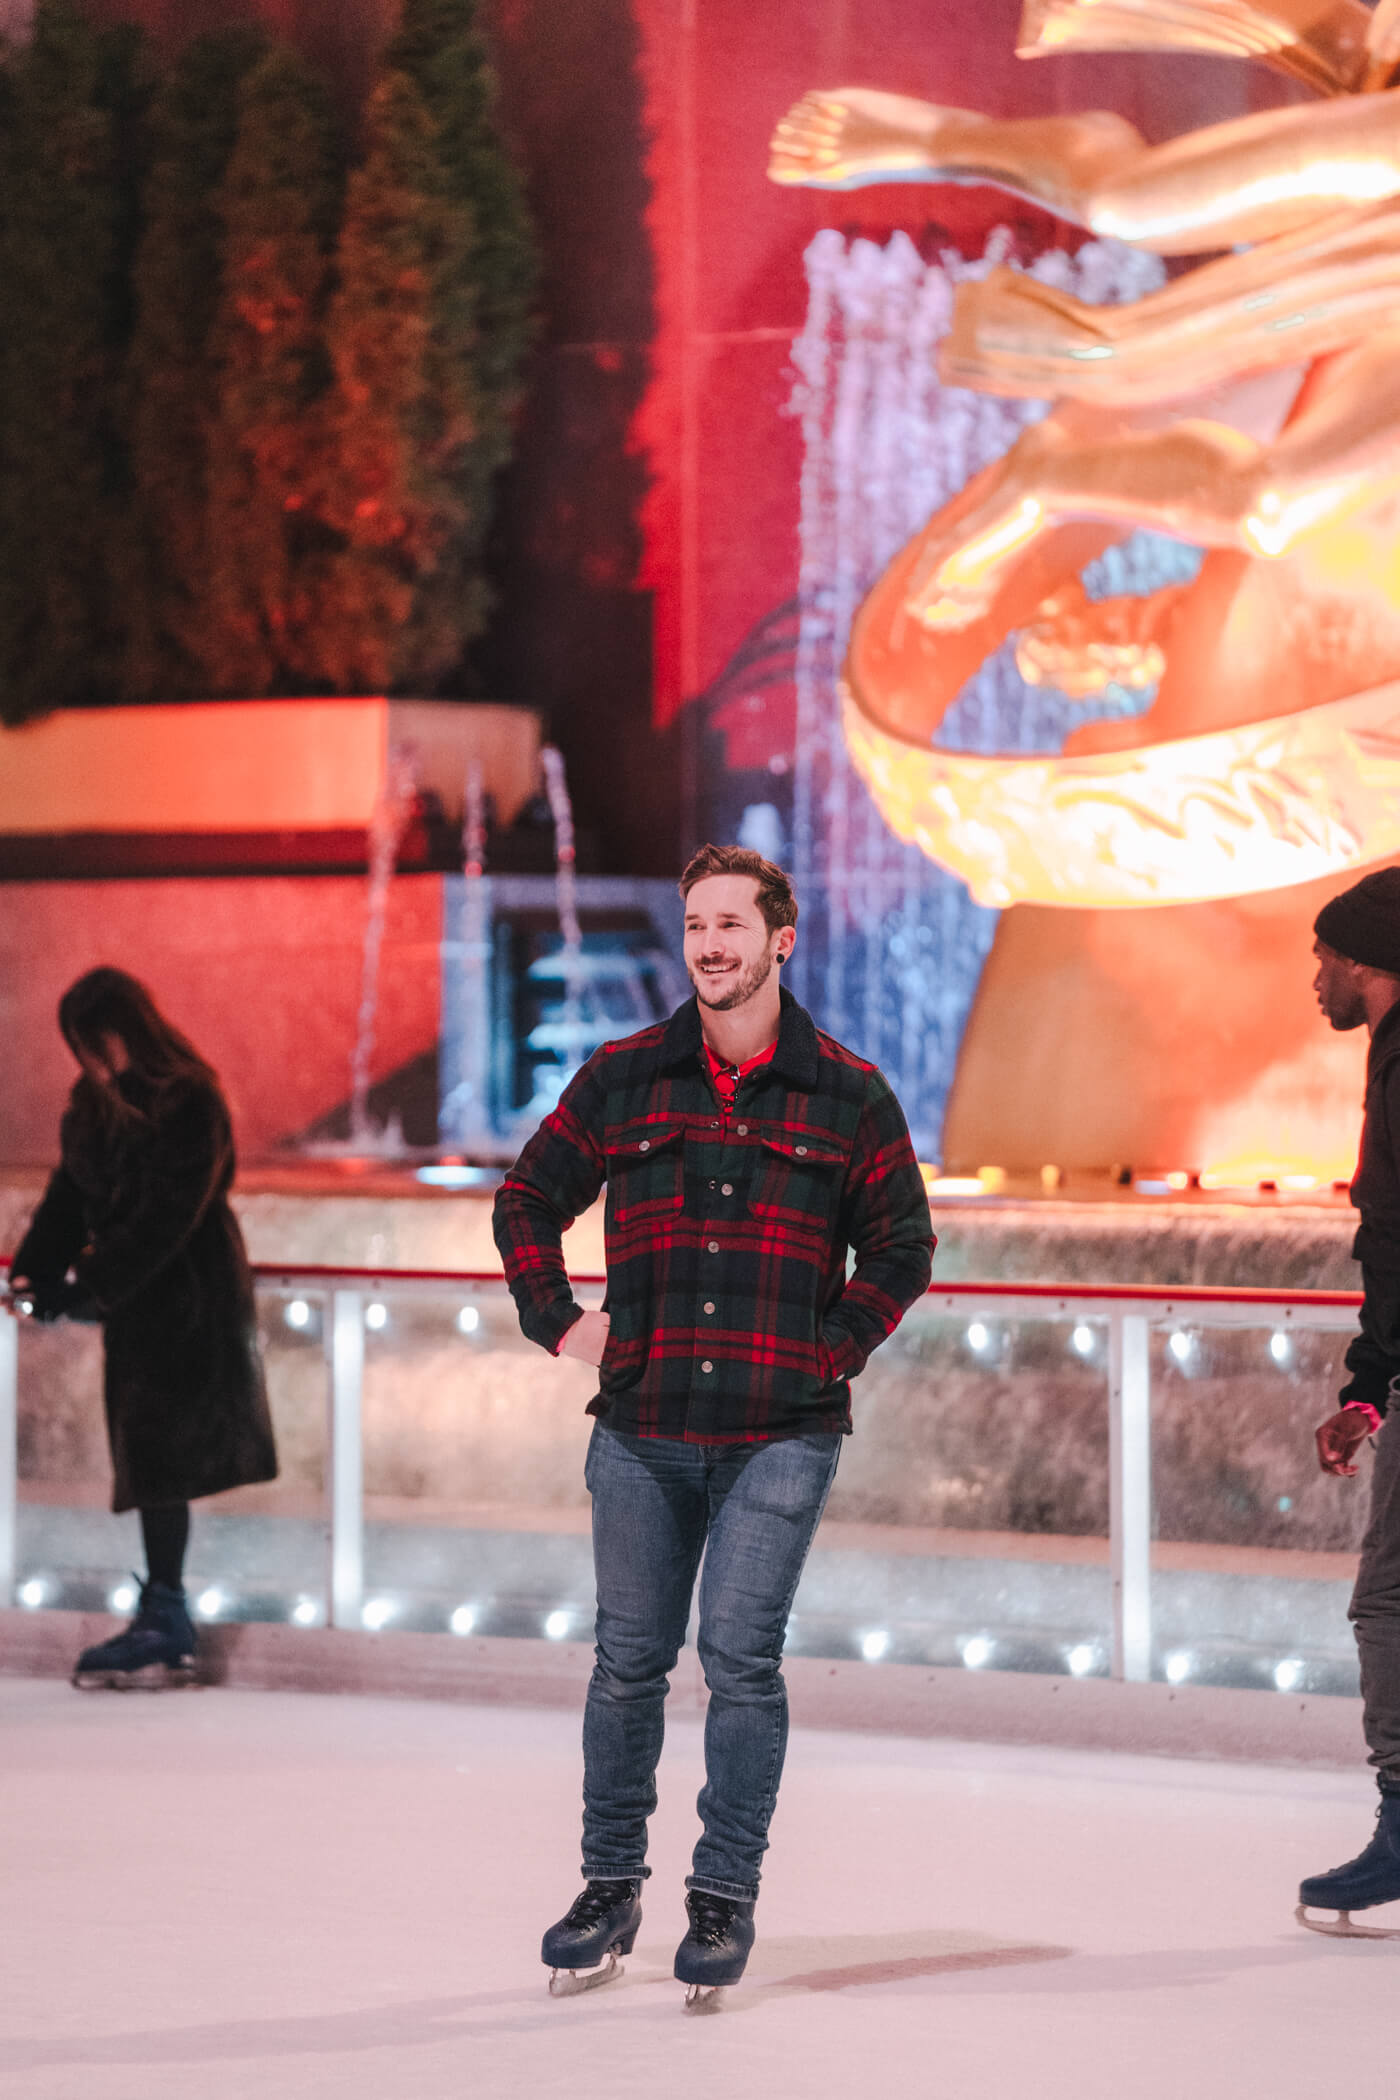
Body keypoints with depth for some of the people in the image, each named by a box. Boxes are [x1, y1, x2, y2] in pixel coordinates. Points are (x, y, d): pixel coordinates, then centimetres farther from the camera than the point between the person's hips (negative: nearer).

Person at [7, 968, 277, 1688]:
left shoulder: (190, 1104, -16)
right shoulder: (94, 1104, 9)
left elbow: (165, 1218, -20)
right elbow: (70, 1197, 11)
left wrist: (92, 1286, -19)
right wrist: (33, 1271, -3)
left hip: (188, 1302, -8)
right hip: (134, 1303, 8)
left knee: (160, 1458, -8)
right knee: (147, 1459, 8)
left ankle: (166, 1620, -3)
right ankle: (164, 1626, 13)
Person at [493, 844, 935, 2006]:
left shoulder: (847, 1094, 1)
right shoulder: (622, 1080, 5)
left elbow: (901, 1247, 9)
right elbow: (528, 1200, 16)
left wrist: (831, 1352, 0)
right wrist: (559, 1322, 6)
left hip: (780, 1432, -2)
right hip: (642, 1427, 2)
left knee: (742, 1658, -5)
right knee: (629, 1658, 8)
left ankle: (727, 1898, 5)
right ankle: (612, 1885, 21)